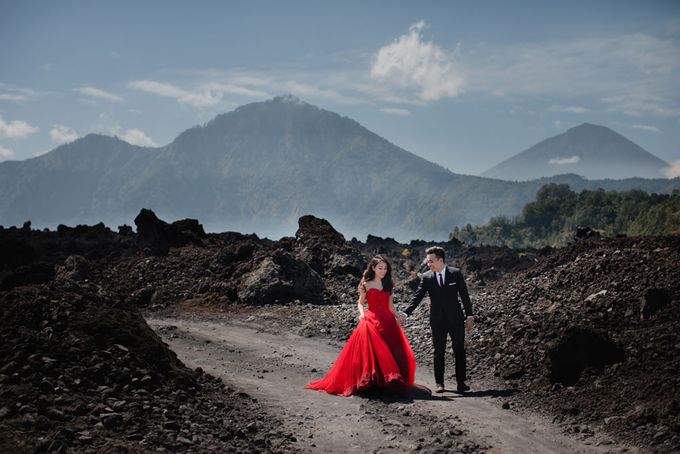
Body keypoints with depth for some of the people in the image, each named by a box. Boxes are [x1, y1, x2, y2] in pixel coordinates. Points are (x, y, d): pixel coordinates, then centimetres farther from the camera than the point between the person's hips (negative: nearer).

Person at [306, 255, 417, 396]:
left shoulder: (387, 284, 14)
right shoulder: (366, 285, 3)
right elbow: (360, 303, 7)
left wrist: (396, 316, 4)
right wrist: (362, 314, -12)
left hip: (388, 321, 5)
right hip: (372, 320, -4)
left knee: (395, 352, -1)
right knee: (370, 351, -13)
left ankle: (390, 381, 10)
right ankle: (369, 382, -7)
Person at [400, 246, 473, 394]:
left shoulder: (456, 273, -2)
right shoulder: (426, 277, 0)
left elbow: (464, 296, 1)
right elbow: (417, 297, -3)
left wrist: (469, 316, -2)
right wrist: (406, 313, -15)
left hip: (456, 319, -1)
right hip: (437, 320, 1)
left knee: (460, 351, 1)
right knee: (439, 352, 5)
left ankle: (461, 382, 8)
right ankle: (439, 383, 12)